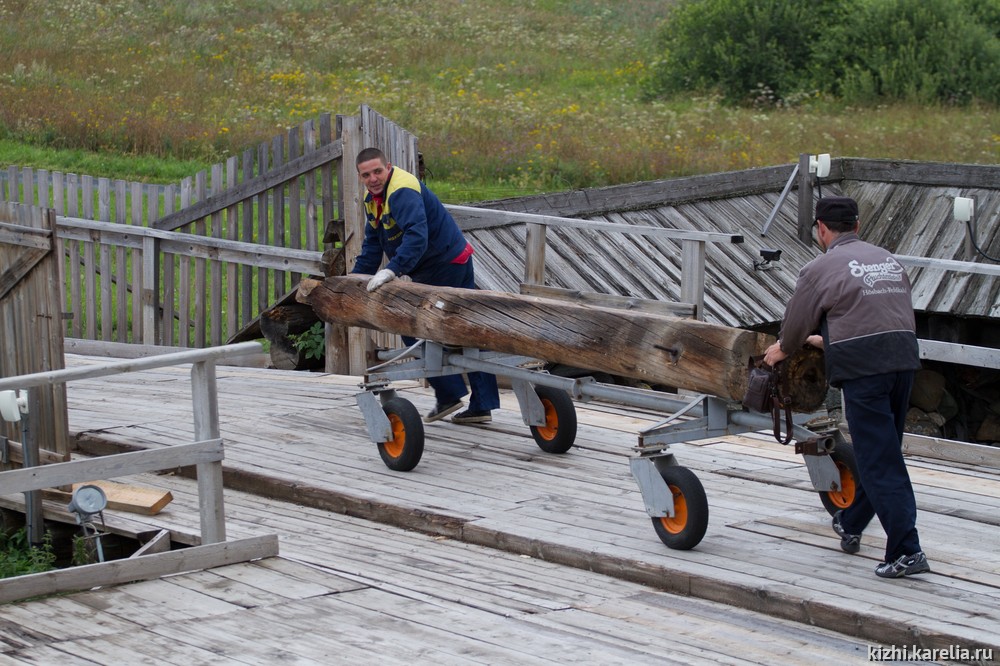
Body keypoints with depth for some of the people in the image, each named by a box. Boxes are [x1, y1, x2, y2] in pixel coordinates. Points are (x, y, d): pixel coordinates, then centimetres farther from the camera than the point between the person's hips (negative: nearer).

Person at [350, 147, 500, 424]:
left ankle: (449, 395, 2)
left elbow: (417, 236, -35)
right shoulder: (374, 199, 12)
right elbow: (372, 245, 19)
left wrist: (392, 269, -43)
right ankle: (482, 405, 10)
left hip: (446, 265, -10)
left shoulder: (402, 191, -22)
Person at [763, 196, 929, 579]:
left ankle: (906, 552, -8)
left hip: (863, 370, -7)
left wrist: (781, 351, 28)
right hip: (904, 359, 7)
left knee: (880, 461, -5)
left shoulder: (821, 269, -2)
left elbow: (797, 322, 6)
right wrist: (827, 338, 39)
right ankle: (851, 525, 36)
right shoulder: (888, 260, 18)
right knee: (882, 451, 19)